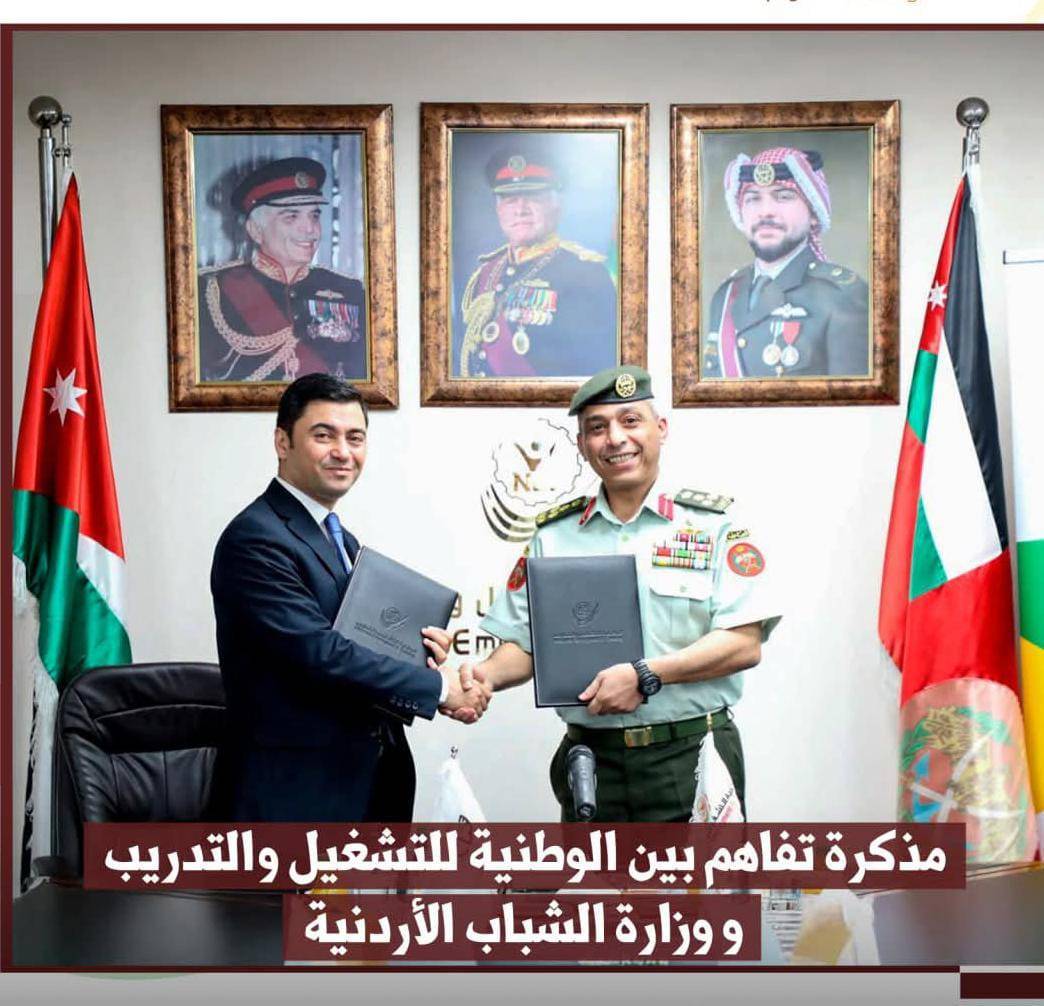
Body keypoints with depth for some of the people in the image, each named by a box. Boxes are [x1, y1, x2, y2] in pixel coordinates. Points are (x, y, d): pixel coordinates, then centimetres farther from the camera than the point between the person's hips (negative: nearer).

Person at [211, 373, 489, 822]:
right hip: (297, 790, -9)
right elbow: (319, 653, -23)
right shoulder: (255, 538, -17)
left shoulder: (342, 540, 14)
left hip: (369, 780, 9)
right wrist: (438, 687, -18)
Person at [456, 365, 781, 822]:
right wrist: (487, 674, -13)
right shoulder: (553, 536, 9)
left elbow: (745, 643, -9)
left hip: (691, 756, -2)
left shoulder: (713, 524, -1)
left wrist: (646, 675, -18)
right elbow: (523, 644, 8)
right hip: (591, 760, 3)